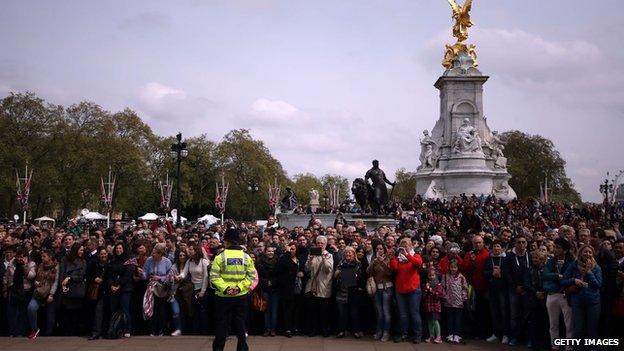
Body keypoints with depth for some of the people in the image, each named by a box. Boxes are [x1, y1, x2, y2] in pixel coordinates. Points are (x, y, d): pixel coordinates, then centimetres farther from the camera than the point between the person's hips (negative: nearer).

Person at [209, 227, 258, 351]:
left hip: (223, 297, -2)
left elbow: (214, 277, -16)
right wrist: (239, 288, -10)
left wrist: (225, 288, -19)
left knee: (222, 326, 8)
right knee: (240, 325, 13)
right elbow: (251, 276, -6)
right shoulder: (246, 257, -1)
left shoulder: (220, 257, -9)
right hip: (241, 296, 2)